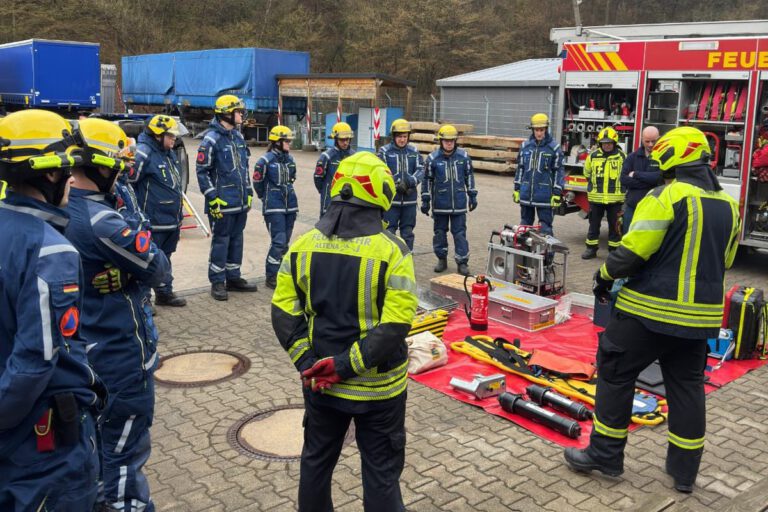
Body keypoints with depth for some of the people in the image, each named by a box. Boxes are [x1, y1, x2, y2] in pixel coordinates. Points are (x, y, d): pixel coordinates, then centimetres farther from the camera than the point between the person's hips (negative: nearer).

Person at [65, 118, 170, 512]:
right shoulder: (99, 221, -27)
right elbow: (157, 269, -19)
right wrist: (142, 239, -1)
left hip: (83, 350, 9)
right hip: (120, 354, -9)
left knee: (94, 436, 26)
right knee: (124, 449, 8)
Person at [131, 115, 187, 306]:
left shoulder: (170, 153, 13)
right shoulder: (144, 153, -17)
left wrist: (178, 215, 23)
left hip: (172, 220, 9)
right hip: (152, 222, -9)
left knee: (164, 259, 20)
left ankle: (165, 293, 31)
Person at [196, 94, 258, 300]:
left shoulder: (238, 136, 12)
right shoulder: (212, 139, -11)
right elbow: (202, 171, -11)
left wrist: (249, 193, 16)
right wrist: (213, 198, -15)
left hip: (241, 201, 7)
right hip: (222, 202, -7)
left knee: (236, 240, 14)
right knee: (220, 241, 0)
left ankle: (233, 278, 25)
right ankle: (217, 282, 10)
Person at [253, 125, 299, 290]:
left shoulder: (290, 158, 7)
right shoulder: (265, 160, -11)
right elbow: (257, 183, -2)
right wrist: (268, 198, 9)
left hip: (290, 205, 6)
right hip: (274, 208, -6)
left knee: (285, 242, 11)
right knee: (279, 242, -10)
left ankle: (281, 273, 23)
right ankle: (271, 277, 0)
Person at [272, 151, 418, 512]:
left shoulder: (303, 245, -4)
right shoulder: (392, 251, -17)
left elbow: (284, 312, -3)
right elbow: (396, 325, -22)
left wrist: (307, 362, -5)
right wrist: (346, 364, -17)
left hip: (320, 382, 4)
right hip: (377, 387, -4)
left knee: (316, 460, 24)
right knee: (381, 473, 12)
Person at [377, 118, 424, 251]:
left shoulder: (414, 151, 8)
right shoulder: (385, 151, -2)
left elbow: (420, 170, 0)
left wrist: (409, 182, -17)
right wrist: (396, 186, -18)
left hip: (410, 199, 3)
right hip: (390, 199, -3)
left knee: (408, 232, 12)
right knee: (389, 232, 0)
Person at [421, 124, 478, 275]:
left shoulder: (463, 156, 1)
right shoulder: (433, 158, -4)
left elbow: (469, 176, 11)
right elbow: (427, 180, 2)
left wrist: (472, 196, 11)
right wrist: (425, 200, 2)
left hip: (459, 203, 0)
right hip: (440, 203, 0)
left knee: (460, 233, 2)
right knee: (440, 232, 10)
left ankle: (462, 262, 8)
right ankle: (442, 259, 25)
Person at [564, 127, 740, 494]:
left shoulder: (666, 197, -15)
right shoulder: (728, 205, 8)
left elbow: (633, 249, -18)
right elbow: (724, 261, 18)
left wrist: (605, 276, -2)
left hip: (651, 309, -7)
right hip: (701, 313, 7)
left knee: (615, 374, 7)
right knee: (687, 387, 15)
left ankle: (605, 454, 15)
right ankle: (684, 471, 23)